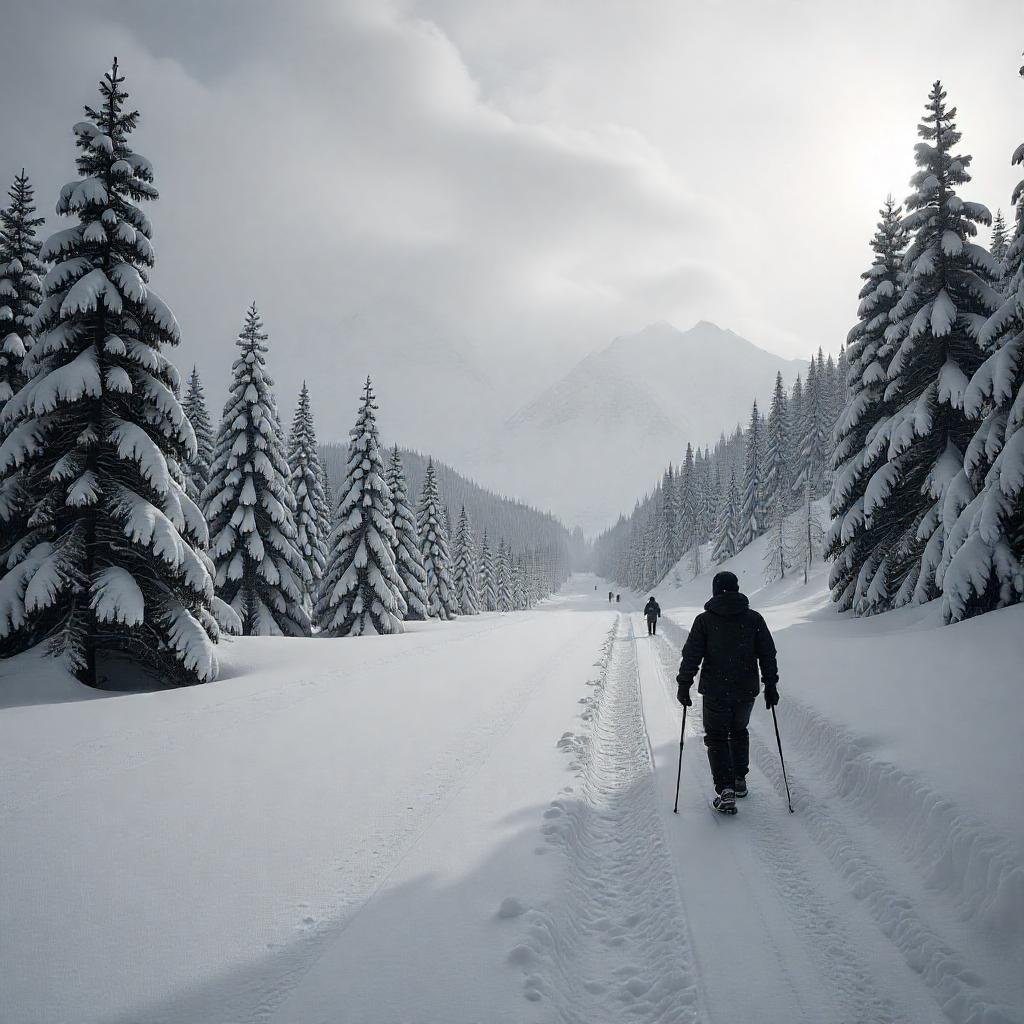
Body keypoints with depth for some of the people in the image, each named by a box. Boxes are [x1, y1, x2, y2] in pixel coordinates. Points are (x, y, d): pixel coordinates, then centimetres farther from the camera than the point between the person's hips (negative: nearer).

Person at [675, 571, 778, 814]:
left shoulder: (704, 620, -7)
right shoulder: (753, 618, 0)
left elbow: (691, 655, -8)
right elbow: (768, 654, 2)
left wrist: (684, 686, -1)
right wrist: (770, 685, 9)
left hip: (715, 692, -3)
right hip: (747, 690, 3)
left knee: (716, 737, 8)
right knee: (739, 731, 25)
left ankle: (725, 790, -5)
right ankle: (740, 780, 31)